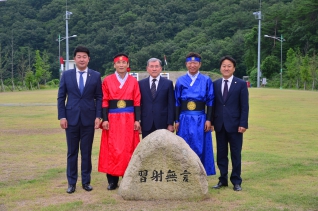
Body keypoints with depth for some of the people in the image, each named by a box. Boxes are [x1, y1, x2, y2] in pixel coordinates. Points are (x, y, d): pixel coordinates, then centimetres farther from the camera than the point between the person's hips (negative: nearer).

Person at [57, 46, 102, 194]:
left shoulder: (96, 75, 2)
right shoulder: (66, 75, 4)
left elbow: (99, 97, 2)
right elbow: (61, 97, 4)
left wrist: (98, 116, -6)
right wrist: (61, 116, -4)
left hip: (89, 118, 0)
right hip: (71, 118, 1)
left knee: (86, 152, 7)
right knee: (72, 152, 7)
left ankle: (86, 181, 18)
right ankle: (72, 182, 16)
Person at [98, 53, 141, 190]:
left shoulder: (133, 81, 4)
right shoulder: (107, 80, 3)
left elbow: (137, 102, 3)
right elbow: (104, 102, 1)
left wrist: (137, 120, -3)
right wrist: (104, 119, -6)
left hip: (129, 119, 1)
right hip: (112, 119, 0)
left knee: (128, 149, 3)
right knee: (111, 149, 0)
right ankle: (112, 180, 9)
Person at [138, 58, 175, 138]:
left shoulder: (168, 83, 5)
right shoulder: (141, 84, 8)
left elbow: (171, 105, 2)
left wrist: (170, 123, -4)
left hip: (162, 123, -1)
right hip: (146, 124, 1)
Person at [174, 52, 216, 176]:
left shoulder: (206, 81, 3)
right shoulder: (180, 81, 6)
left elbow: (210, 101, 1)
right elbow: (177, 102, 6)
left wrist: (208, 120, -6)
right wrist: (177, 120, 0)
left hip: (200, 119, -1)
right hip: (185, 119, 1)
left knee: (200, 148, 4)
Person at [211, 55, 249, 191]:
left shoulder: (241, 84, -1)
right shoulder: (215, 84, 8)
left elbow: (244, 106, -4)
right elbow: (213, 104, 8)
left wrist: (243, 124, -12)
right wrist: (211, 122, 2)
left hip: (234, 124, -3)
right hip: (220, 124, 3)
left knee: (236, 154, 5)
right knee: (221, 154, 9)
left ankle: (236, 181, 15)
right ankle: (223, 179, 20)